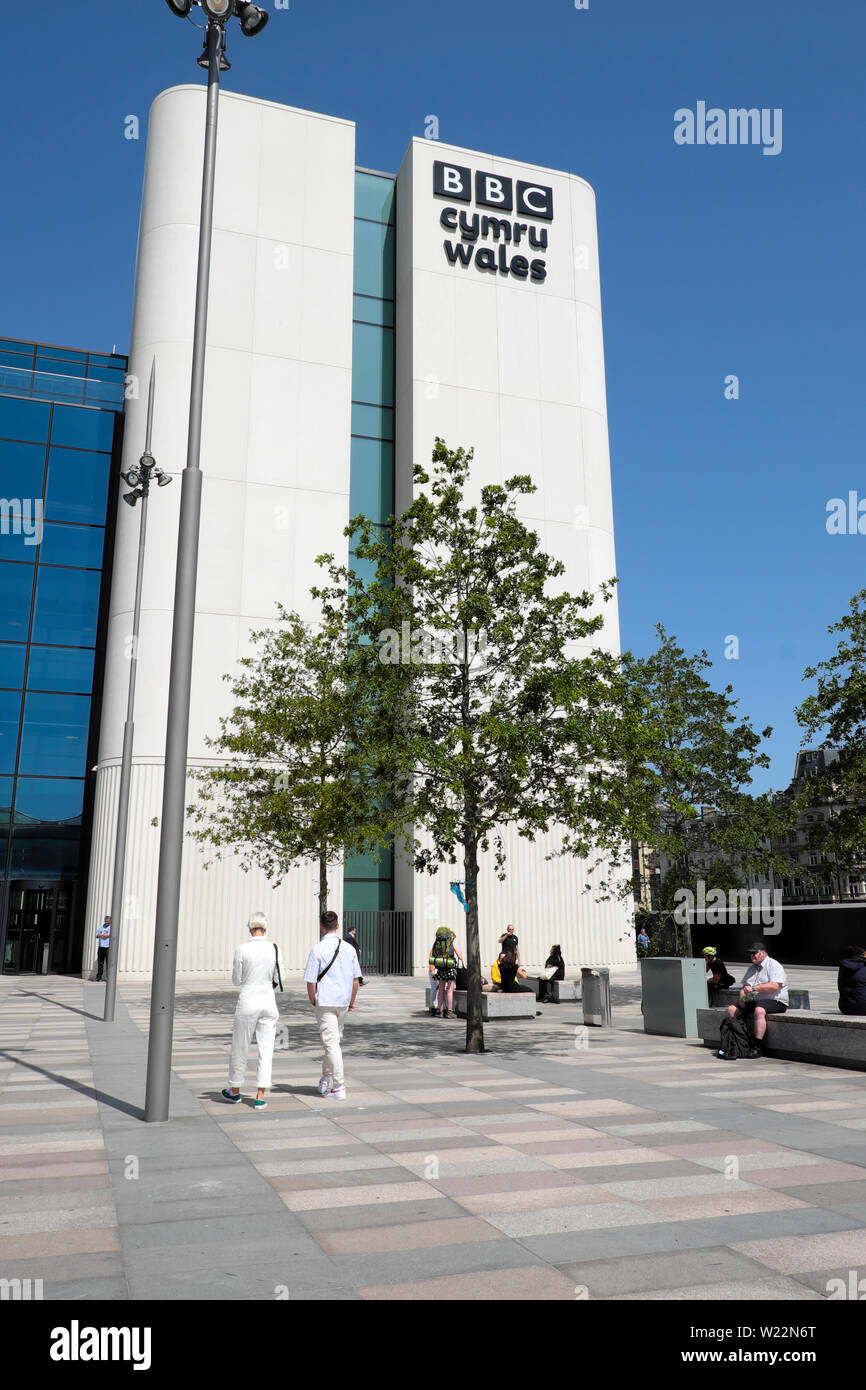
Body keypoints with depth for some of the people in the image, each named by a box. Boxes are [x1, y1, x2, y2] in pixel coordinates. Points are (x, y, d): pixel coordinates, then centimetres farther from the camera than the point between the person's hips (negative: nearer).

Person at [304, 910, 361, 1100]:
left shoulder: (317, 950, -11)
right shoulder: (349, 948, 3)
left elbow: (310, 981, -11)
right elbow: (356, 979, 7)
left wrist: (312, 1001, 4)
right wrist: (352, 1002, 17)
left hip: (325, 1002, -5)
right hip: (343, 1002, 5)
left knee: (331, 1043, -3)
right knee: (336, 1040, 20)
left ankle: (339, 1088, -4)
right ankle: (326, 1081, 30)